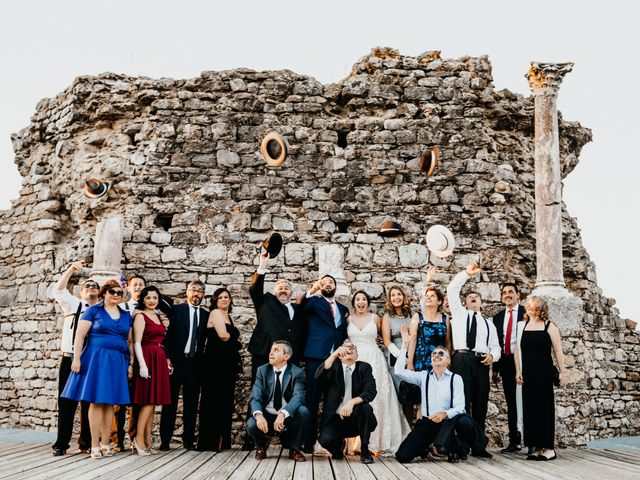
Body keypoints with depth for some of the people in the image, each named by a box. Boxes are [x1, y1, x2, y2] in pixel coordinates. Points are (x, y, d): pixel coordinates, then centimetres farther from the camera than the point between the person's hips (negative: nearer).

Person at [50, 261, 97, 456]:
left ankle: (86, 442, 13)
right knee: (67, 403, -1)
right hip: (70, 360, -2)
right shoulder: (73, 304, 10)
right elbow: (58, 291, -6)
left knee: (89, 404, 5)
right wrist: (71, 270, -17)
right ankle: (61, 444, 3)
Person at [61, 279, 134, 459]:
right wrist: (76, 358, -11)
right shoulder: (93, 311, 2)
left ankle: (105, 443, 11)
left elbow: (131, 341, 15)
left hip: (118, 362, 4)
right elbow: (80, 335, -3)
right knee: (96, 401, -5)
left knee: (110, 402, 5)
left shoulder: (126, 316, 14)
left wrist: (131, 364, 8)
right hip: (96, 358, -4)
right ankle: (95, 445, -1)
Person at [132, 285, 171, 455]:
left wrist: (167, 360, 10)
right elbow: (137, 343, -12)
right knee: (149, 400, -11)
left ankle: (148, 440, 9)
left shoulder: (158, 317, 18)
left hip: (159, 360, 7)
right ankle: (139, 439, -8)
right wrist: (142, 364, -21)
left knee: (152, 401, 7)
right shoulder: (141, 316, -4)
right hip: (148, 359, -7)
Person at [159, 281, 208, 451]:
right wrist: (167, 358, -10)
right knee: (170, 402, 2)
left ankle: (188, 439, 13)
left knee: (191, 403, 6)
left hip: (195, 364, 3)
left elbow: (204, 341, 10)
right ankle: (165, 440, 6)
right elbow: (168, 334, -4)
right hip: (176, 361, -3)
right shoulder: (176, 310, 1)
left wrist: (201, 361, 2)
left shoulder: (205, 314, 10)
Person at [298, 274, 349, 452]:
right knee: (312, 400, -4)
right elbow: (301, 304, -11)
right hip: (316, 357, -4)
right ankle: (309, 442, -1)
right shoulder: (314, 302, 10)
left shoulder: (343, 309, 22)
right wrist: (311, 291, -27)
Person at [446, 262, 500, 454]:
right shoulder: (459, 312, 19)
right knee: (463, 401, -10)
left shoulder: (488, 323, 26)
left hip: (482, 362, 3)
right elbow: (452, 289, 9)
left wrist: (492, 355, -2)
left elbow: (495, 346, 19)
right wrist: (466, 273, 3)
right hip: (462, 359, -3)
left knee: (480, 404, 2)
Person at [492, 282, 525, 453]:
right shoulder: (498, 317, 14)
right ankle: (514, 441, 15)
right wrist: (495, 368, 10)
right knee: (511, 404, 9)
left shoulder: (527, 313, 0)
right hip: (506, 363, 4)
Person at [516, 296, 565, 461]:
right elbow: (518, 349, 11)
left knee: (545, 407, -2)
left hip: (544, 372, -4)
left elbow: (558, 351, -1)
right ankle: (537, 447, 11)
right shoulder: (522, 325, 10)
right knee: (530, 407, 4)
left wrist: (562, 371, -4)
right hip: (528, 373, 4)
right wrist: (518, 371, 5)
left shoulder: (549, 326, -1)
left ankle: (549, 447, 3)